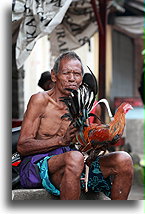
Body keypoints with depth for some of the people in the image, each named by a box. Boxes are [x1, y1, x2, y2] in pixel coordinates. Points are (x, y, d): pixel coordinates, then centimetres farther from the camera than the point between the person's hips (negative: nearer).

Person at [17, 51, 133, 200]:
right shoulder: (41, 100, -2)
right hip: (37, 164, -5)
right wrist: (62, 140, -20)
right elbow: (22, 146, -8)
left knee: (123, 160, -14)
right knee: (74, 157, -38)